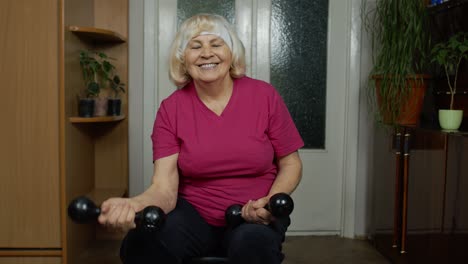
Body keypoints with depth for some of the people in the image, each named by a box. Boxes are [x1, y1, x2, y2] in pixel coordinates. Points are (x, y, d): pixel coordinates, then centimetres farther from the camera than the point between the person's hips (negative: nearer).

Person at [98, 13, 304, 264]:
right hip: (193, 213, 1)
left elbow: (291, 164, 1)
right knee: (141, 243, -29)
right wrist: (134, 204, -37)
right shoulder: (171, 109, -5)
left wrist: (272, 202, -19)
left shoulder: (264, 96, -7)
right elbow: (164, 188, -13)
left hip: (254, 216, 0)